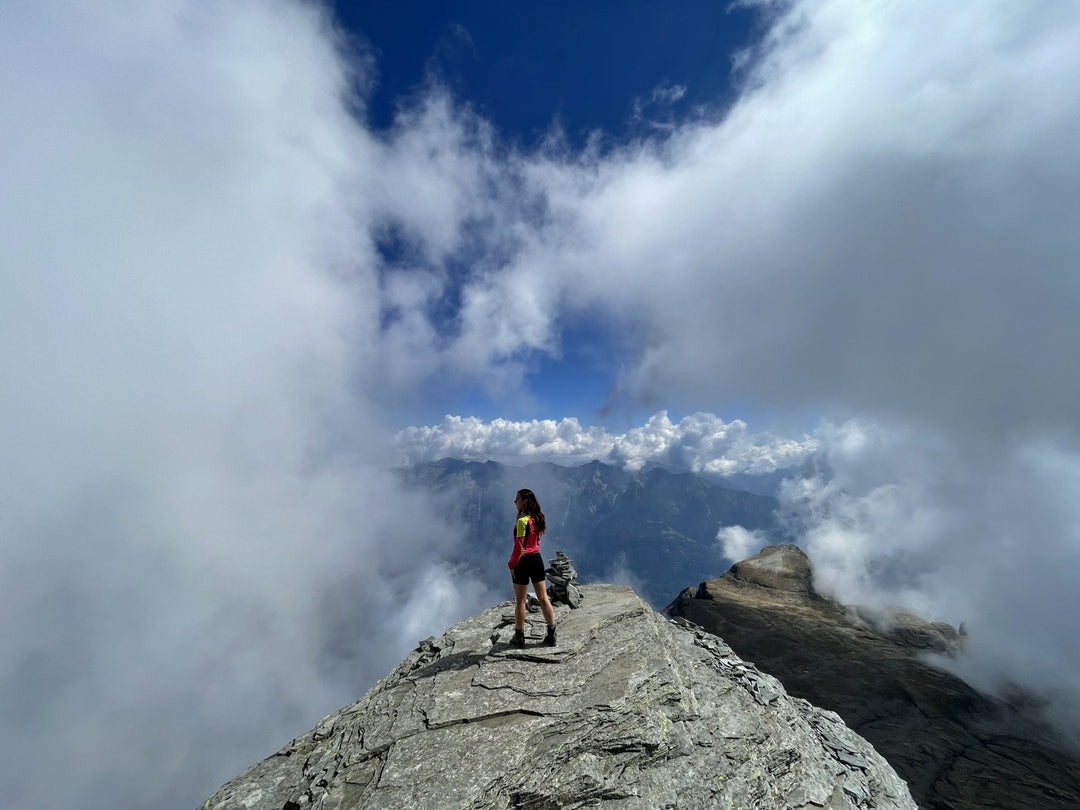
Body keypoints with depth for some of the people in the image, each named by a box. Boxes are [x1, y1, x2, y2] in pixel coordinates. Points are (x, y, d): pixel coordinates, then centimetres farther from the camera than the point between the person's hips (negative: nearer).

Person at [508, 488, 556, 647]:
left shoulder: (522, 521, -22)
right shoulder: (537, 518, 3)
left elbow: (519, 547, -21)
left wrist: (511, 564, -10)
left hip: (523, 561, -7)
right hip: (537, 559, 7)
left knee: (520, 601, 12)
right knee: (543, 598, 14)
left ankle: (519, 637, 26)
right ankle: (551, 636, 24)